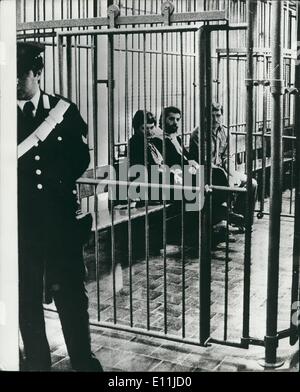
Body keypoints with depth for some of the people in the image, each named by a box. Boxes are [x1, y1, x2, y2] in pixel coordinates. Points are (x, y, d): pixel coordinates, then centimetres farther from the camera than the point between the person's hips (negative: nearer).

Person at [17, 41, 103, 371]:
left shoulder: (64, 109, 6)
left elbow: (80, 158, 7)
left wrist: (57, 183, -2)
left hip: (59, 212, 0)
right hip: (22, 214, 0)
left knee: (70, 288, 3)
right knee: (26, 291, 7)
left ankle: (83, 359, 16)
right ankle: (36, 359, 22)